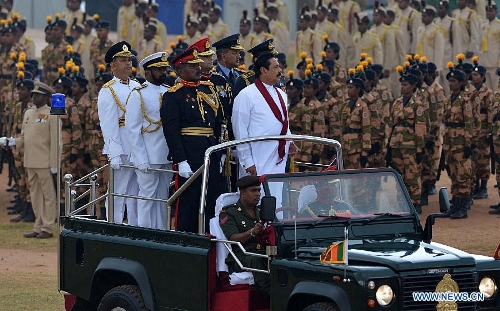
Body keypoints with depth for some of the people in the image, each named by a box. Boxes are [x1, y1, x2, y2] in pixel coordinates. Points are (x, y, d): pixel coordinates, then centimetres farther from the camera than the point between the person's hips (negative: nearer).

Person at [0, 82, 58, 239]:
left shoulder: (52, 115, -7)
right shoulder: (28, 113, 14)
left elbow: (55, 141, -10)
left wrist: (54, 163, -14)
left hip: (44, 163, -7)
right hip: (30, 161, 7)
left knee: (48, 195, -1)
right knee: (35, 195, 11)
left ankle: (48, 228, 1)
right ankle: (38, 227, 16)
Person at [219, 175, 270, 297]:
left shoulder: (261, 212, 26)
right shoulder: (228, 213, 8)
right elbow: (233, 239, -8)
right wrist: (252, 232, -25)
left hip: (263, 255, 5)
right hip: (240, 257, -5)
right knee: (255, 261, -38)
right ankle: (272, 294, -54)